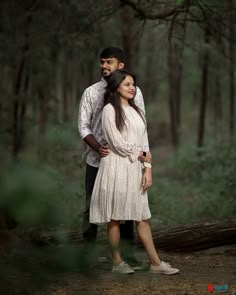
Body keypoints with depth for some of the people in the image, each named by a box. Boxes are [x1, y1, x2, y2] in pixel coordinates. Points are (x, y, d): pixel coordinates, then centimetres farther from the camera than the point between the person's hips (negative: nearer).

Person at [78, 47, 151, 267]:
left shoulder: (133, 92, 3)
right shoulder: (91, 92, 1)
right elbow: (83, 126, -1)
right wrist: (97, 147, -18)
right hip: (97, 159, 0)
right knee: (92, 205, 5)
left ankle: (128, 253, 12)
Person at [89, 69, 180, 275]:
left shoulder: (137, 111, 14)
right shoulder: (110, 110, -6)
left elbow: (144, 142, 11)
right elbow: (117, 143, -12)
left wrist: (148, 169, 1)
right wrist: (138, 153, 0)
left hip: (136, 168, 6)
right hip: (116, 167, -6)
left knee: (142, 216, 5)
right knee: (115, 217, 1)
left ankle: (155, 262, 4)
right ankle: (117, 262, 9)